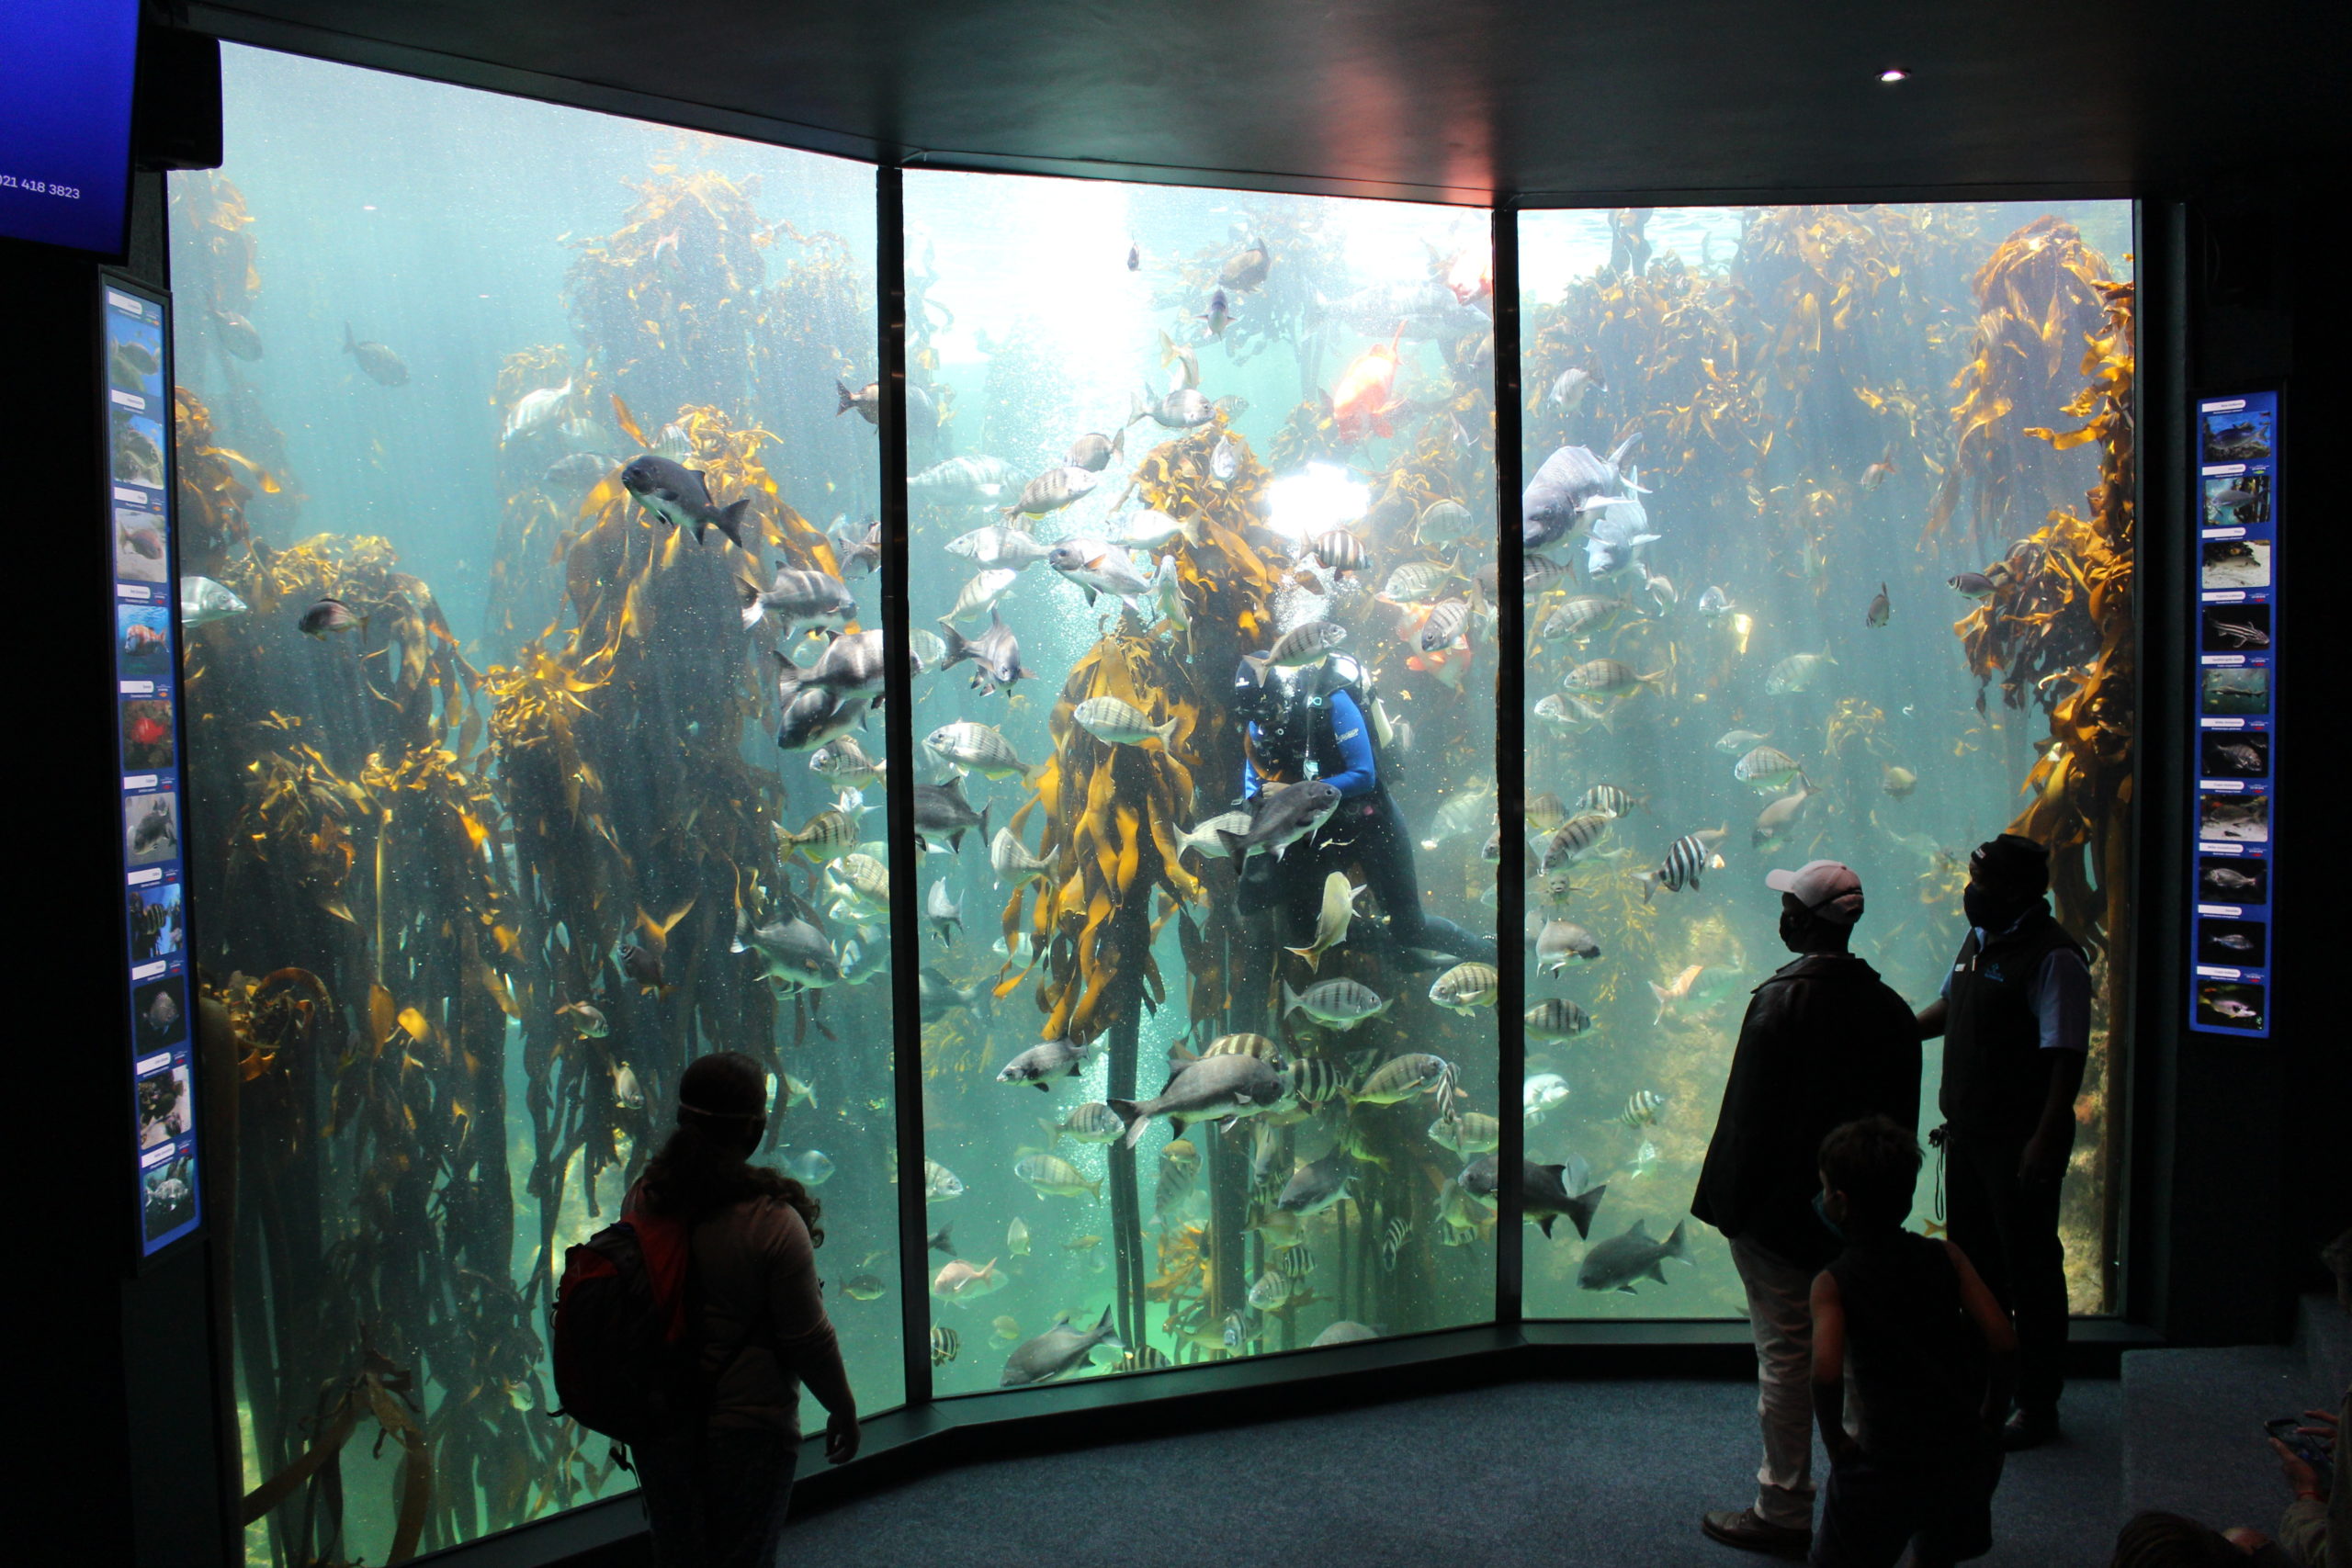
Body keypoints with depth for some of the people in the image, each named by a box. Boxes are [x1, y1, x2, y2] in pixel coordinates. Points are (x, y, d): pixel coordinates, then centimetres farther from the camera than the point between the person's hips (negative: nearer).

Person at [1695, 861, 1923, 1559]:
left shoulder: (1781, 1001, -19)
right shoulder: (1889, 1005, 2)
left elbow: (1750, 1113, -17)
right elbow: (1901, 1116, 9)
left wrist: (1730, 1204, -8)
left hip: (1781, 1213, -7)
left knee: (1785, 1359, 2)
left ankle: (1784, 1512, 12)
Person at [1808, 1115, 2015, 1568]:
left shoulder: (1833, 1283, -9)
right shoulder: (1946, 1257, 1)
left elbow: (1826, 1372, -22)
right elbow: (2003, 1341, -6)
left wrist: (1835, 1441, -6)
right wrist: (1991, 1420, 8)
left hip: (1886, 1463, -4)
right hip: (1968, 1454, 4)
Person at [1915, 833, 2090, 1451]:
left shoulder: (2052, 957, -19)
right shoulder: (1979, 939, 9)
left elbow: (2068, 1056, -22)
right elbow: (1951, 1006, 25)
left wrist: (2044, 1141, -24)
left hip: (2020, 1139, -9)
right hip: (1968, 1131, 9)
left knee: (2029, 1268, 2)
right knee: (1975, 1259, 19)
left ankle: (2037, 1405, 15)